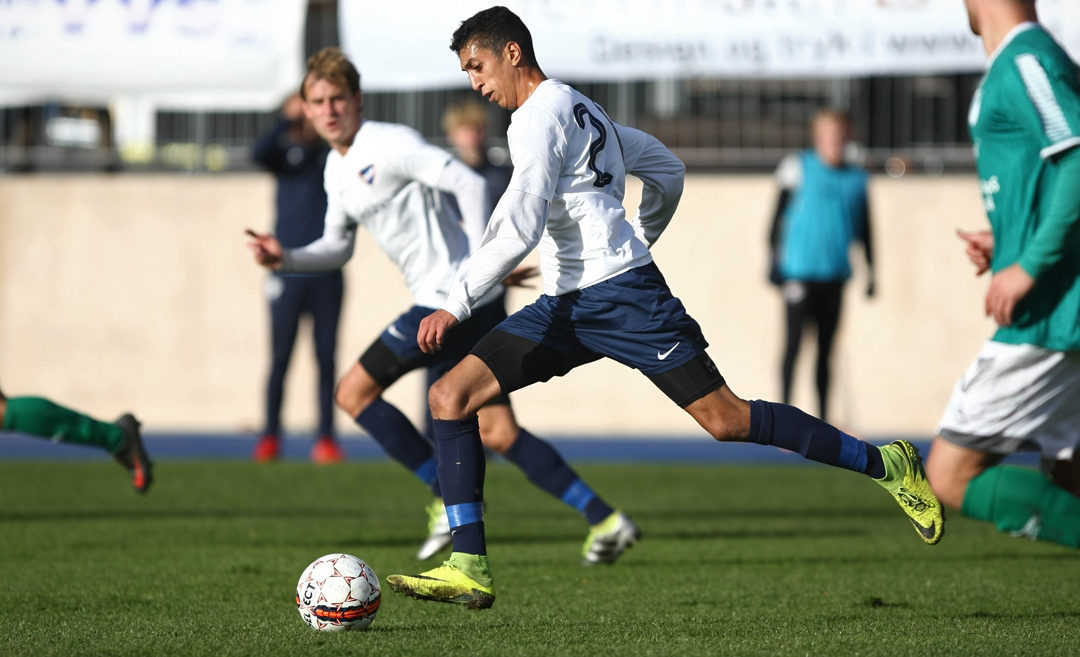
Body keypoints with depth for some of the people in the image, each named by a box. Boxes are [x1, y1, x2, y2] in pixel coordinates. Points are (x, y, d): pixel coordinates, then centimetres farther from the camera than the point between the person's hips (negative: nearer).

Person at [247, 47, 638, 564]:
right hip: (442, 302, 9)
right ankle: (605, 521, 5)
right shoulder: (337, 167, 17)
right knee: (497, 432, 6)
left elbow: (469, 184, -18)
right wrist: (286, 258, 7)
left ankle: (449, 500, -3)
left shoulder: (388, 143, -11)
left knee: (354, 393, -6)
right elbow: (336, 247, 25)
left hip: (452, 298, -9)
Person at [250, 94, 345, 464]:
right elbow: (260, 153, -12)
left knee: (326, 357, 1)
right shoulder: (288, 156, 8)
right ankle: (270, 437, 4)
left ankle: (326, 438, 3)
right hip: (288, 273, -1)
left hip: (326, 273, 1)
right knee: (280, 356, -1)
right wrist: (289, 119, -19)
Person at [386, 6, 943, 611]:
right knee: (450, 397, -3)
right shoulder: (581, 109, 20)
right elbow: (668, 169, 28)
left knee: (725, 419, -10)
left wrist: (457, 306, -20)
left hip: (619, 293, -10)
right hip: (565, 305, 10)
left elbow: (518, 231, -20)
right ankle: (470, 568, -10)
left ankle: (884, 464, 3)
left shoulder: (540, 115, -10)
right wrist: (640, 238, 39)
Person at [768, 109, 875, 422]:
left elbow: (864, 228, 17)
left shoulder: (857, 178, 10)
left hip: (835, 274, 4)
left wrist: (870, 269, 15)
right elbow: (779, 214, 2)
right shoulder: (798, 167, -1)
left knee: (826, 348, 8)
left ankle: (823, 421, 14)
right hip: (799, 270, -4)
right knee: (795, 341, -8)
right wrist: (774, 260, -2)